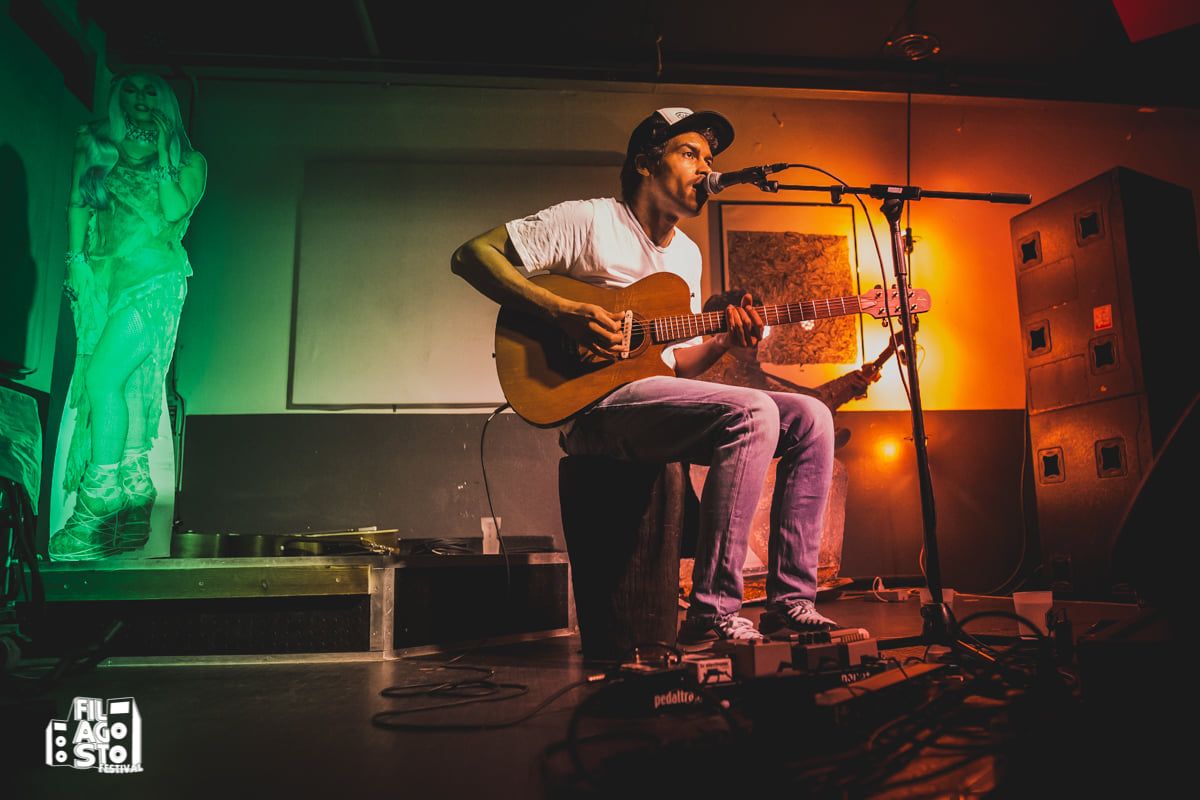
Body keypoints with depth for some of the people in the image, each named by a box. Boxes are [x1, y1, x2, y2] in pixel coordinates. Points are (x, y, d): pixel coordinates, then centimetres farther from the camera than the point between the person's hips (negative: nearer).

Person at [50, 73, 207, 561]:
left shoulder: (187, 162, 9)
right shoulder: (104, 152, 20)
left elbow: (174, 209, -7)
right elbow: (79, 204, 13)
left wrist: (163, 155, -1)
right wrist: (76, 258, 1)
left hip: (153, 278, -4)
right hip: (107, 280, 5)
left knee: (102, 377, -17)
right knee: (128, 384, 0)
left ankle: (98, 505, -14)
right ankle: (135, 488, 6)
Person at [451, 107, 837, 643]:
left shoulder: (687, 254, 20)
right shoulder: (588, 221, -2)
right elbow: (470, 255, -7)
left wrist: (723, 342, -3)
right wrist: (562, 312, -19)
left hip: (660, 396, 8)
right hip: (597, 404, -8)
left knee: (810, 419, -5)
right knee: (753, 413, -28)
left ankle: (789, 604, -4)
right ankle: (712, 615, -22)